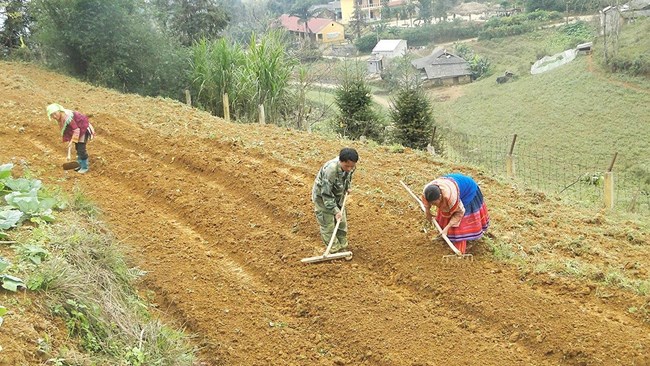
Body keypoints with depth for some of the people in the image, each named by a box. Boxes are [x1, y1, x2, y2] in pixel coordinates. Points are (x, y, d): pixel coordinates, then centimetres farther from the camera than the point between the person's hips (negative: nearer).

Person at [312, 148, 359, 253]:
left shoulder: (350, 166, -18)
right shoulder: (330, 170, -41)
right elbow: (326, 194, -34)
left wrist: (347, 187, 14)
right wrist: (335, 210, -31)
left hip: (338, 196, 7)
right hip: (322, 197, -7)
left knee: (342, 223, 13)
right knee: (328, 225, -3)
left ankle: (342, 247, 27)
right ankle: (334, 250, 10)